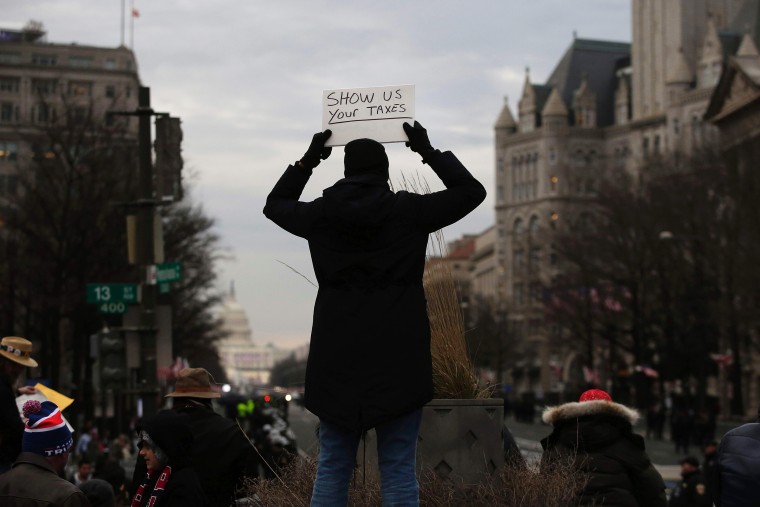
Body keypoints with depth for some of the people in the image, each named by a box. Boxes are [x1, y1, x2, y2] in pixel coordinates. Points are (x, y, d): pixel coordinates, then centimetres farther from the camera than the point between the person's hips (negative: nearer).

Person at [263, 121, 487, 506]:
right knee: (398, 470, 0)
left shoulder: (320, 214, 3)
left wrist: (308, 160, 25)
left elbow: (274, 204, 24)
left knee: (331, 468, 8)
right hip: (397, 360, -2)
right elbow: (472, 191, 8)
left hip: (337, 360, 2)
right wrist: (428, 152, 15)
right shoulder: (408, 210, -4)